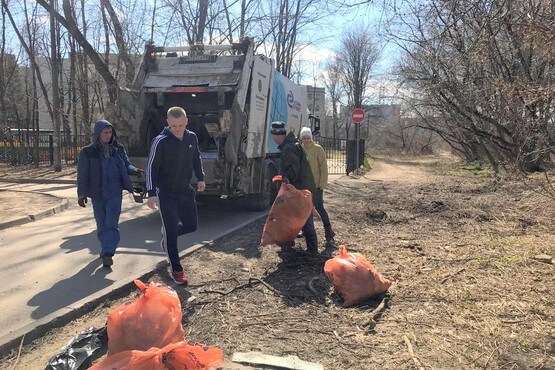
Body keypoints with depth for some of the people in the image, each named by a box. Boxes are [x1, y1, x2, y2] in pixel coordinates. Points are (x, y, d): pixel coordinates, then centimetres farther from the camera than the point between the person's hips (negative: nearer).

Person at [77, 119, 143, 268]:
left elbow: (126, 165, 10)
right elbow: (82, 174, -2)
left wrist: (134, 170, -12)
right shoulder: (87, 152, -3)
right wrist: (81, 194, -7)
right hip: (97, 194, 0)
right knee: (102, 224, 11)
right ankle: (106, 249, 30)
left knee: (112, 223, -9)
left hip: (115, 192, 0)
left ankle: (108, 253, -9)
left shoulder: (118, 149, 2)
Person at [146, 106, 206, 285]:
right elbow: (151, 168, -14)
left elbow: (197, 159, 16)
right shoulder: (160, 141, -17)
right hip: (166, 193, -5)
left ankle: (167, 234, 40)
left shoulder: (192, 137, -1)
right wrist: (152, 193, -19)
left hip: (185, 190, 6)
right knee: (171, 231, -4)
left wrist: (200, 178, 9)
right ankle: (177, 270, 9)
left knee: (191, 225, 11)